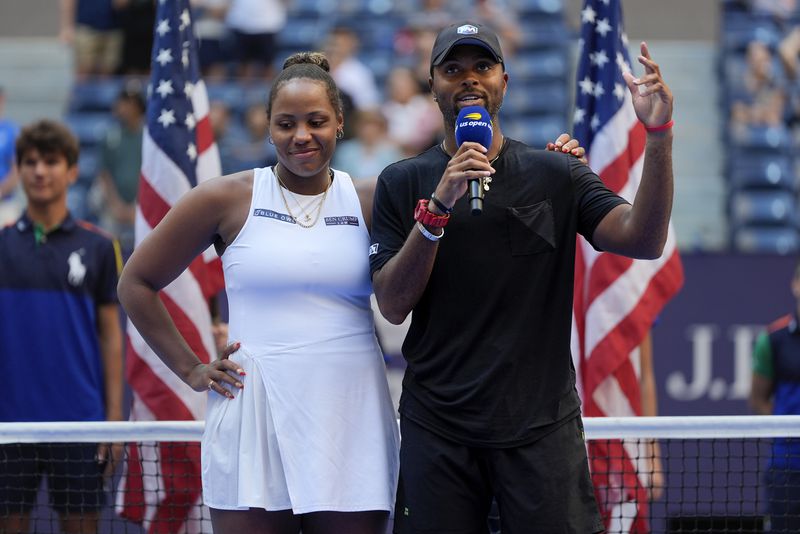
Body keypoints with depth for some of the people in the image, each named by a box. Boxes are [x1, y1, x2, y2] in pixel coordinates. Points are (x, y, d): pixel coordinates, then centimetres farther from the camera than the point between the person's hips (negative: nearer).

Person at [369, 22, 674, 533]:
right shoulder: (402, 183, 5)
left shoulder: (556, 175, 5)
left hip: (542, 427, 0)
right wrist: (438, 206, -18)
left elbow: (642, 239, -10)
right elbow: (393, 305, -5)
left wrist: (658, 136, -23)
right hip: (438, 428, 0)